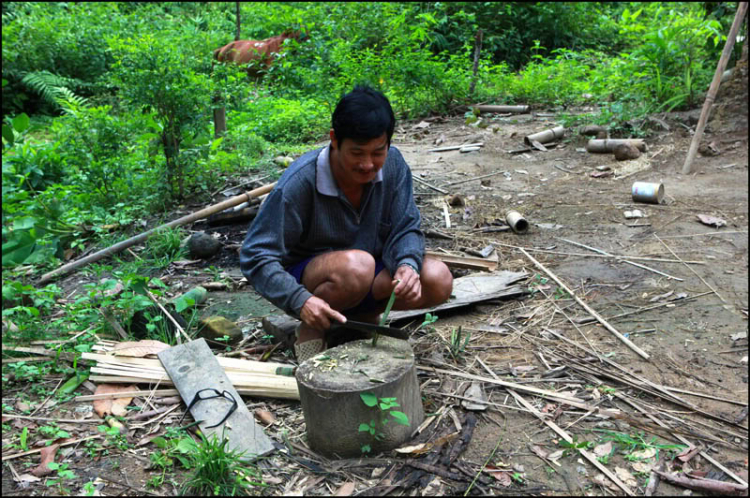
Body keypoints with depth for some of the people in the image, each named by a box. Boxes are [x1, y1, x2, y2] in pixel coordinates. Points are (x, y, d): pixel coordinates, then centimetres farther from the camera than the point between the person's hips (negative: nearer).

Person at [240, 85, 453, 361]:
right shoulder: (300, 181, -25)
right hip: (305, 274, -4)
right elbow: (255, 256, -23)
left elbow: (405, 228, -7)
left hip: (371, 275, 5)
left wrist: (407, 264, -30)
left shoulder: (392, 164, -12)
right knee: (356, 265, -38)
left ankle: (362, 317, 3)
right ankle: (311, 331, -9)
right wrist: (300, 301, -37)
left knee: (438, 280, -20)